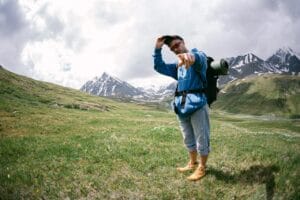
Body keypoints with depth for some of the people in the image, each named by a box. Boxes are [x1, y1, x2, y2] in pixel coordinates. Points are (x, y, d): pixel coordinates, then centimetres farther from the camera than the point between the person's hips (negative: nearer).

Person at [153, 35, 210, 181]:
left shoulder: (198, 55, -2)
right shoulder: (177, 65, 22)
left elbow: (199, 59, -27)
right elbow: (159, 67, 19)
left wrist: (190, 56, -53)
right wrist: (158, 49, 3)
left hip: (197, 102, -7)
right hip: (181, 104, 8)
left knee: (201, 138, 1)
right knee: (188, 138, 17)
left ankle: (202, 168, 16)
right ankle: (193, 163, 33)